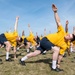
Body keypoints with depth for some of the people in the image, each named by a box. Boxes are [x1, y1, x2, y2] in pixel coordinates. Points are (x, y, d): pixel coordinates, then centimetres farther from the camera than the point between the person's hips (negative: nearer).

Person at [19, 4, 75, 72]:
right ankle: (54, 67, -13)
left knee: (36, 53, 4)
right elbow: (58, 22, -19)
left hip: (50, 43, 5)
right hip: (45, 40, -5)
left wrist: (58, 63, -8)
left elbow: (61, 55, -3)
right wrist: (55, 12, -29)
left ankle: (22, 59, 23)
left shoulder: (65, 45, -7)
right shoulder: (62, 32, -17)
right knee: (57, 49, -24)